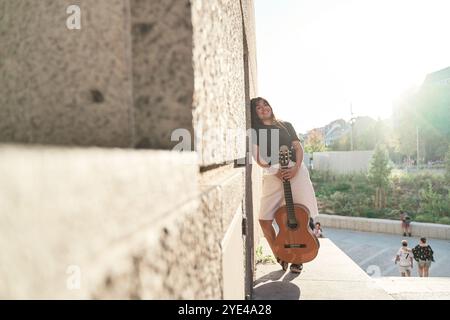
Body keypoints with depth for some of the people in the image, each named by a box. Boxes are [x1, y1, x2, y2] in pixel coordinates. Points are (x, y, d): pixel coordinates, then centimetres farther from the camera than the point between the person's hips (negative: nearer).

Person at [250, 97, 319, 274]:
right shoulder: (256, 131, 10)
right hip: (273, 176, -1)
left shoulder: (286, 125, 17)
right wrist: (275, 170, -14)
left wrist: (295, 168, -9)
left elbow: (299, 148, 9)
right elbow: (259, 159, 2)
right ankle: (280, 257, 12)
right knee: (264, 219, -9)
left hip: (297, 171, 1)